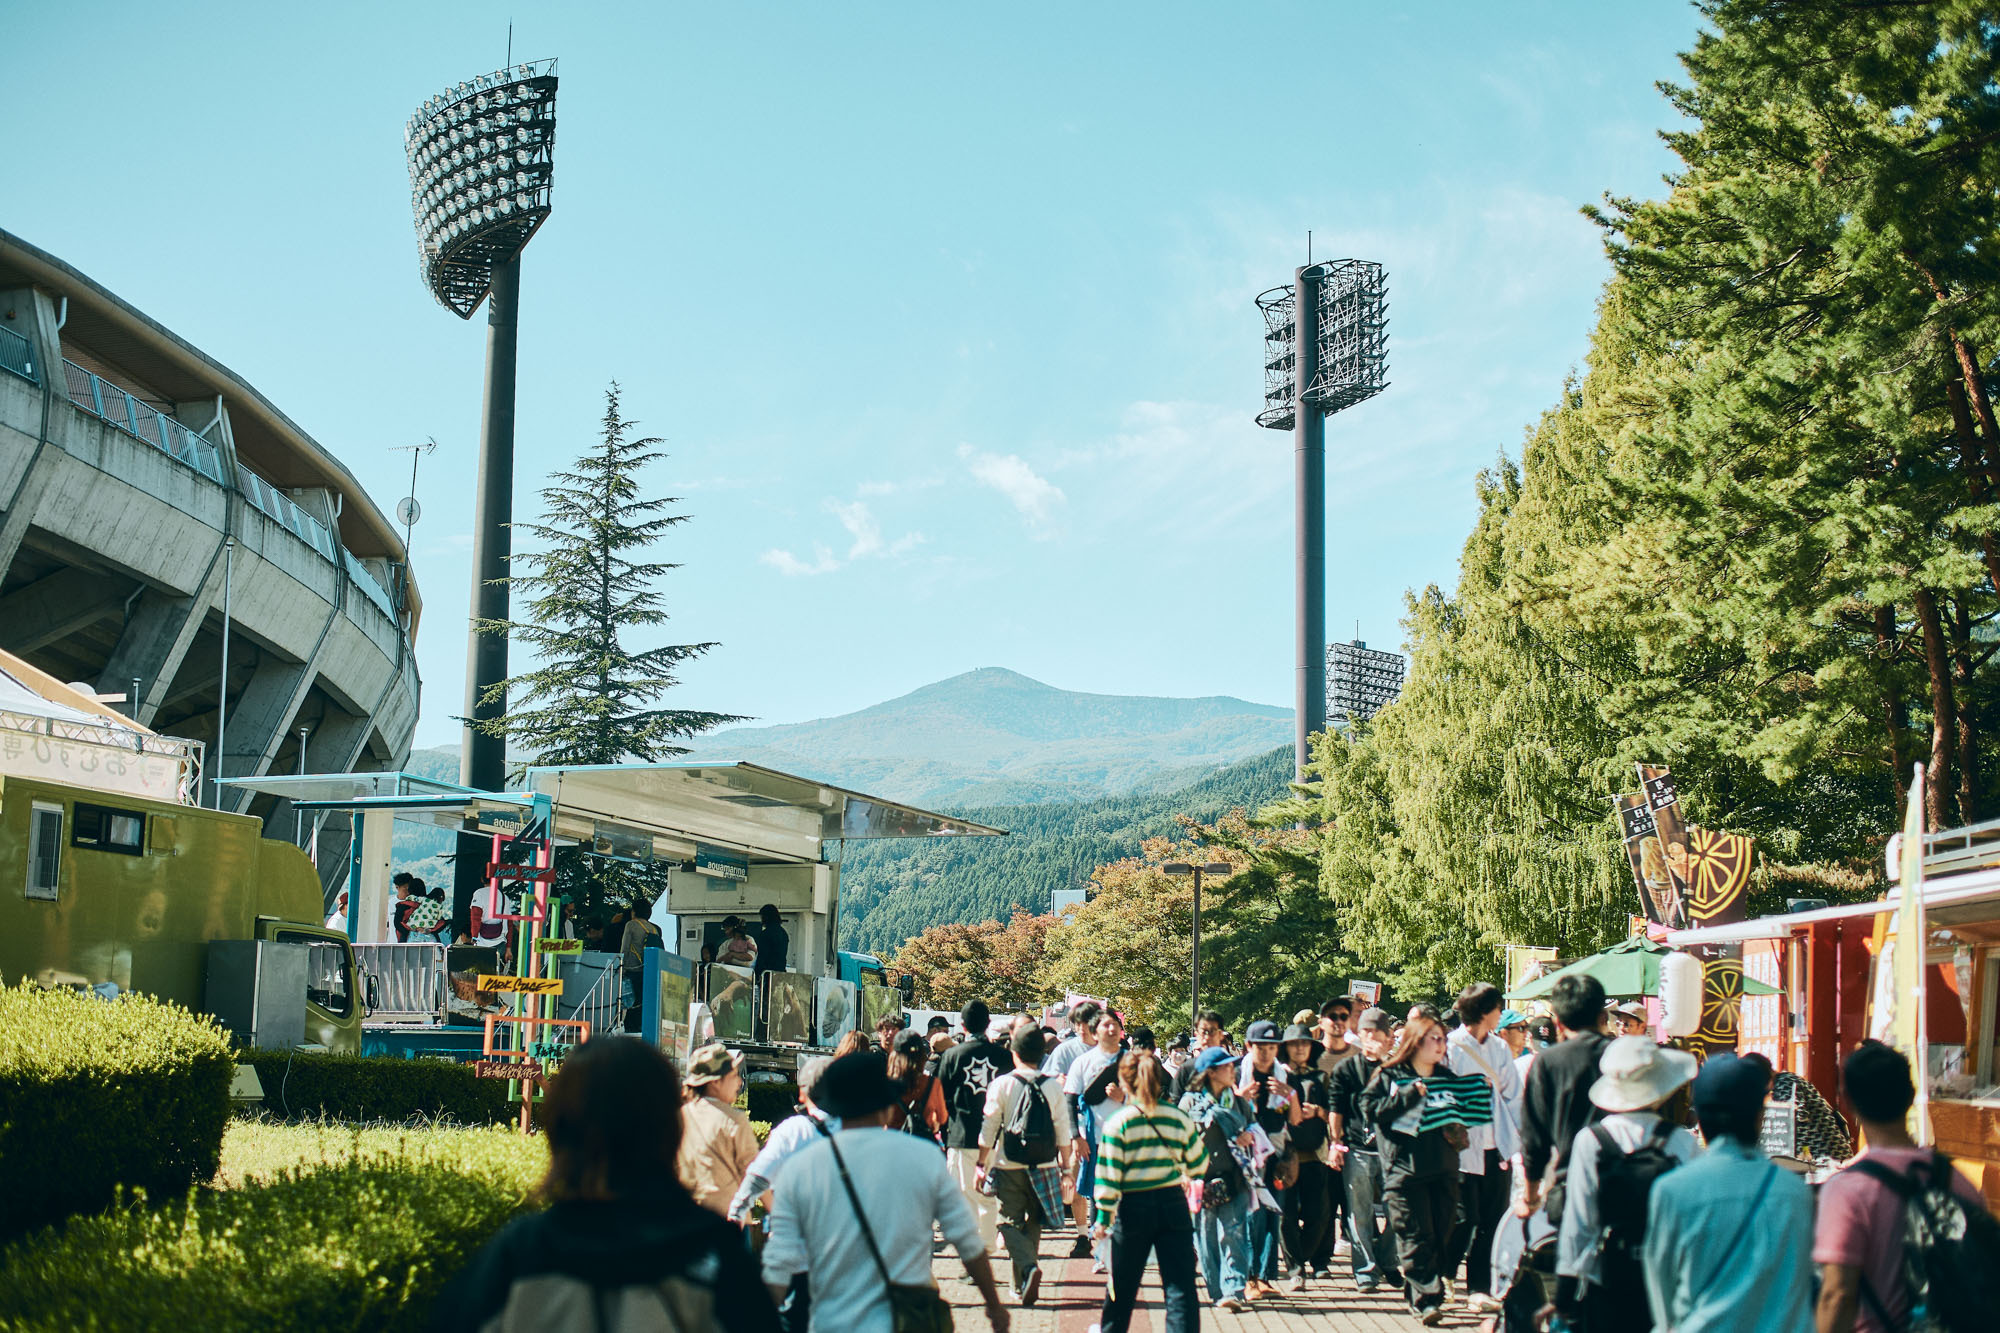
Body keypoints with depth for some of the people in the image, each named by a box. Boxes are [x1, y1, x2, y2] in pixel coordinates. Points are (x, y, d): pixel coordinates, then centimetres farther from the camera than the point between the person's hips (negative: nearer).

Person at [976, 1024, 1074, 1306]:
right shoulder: (1053, 1086, 0)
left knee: (1010, 1221, 5)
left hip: (1008, 1166, -2)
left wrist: (981, 1164, 4)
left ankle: (1028, 1267, -21)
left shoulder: (1001, 1084, -6)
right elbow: (1063, 1133, 3)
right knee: (1032, 1222, 15)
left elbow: (989, 1129, -4)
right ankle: (1022, 1286, 18)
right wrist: (1065, 1168, 11)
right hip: (1043, 1166, 2)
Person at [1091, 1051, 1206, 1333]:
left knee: (1122, 1285, 17)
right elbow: (1198, 1164, 10)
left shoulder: (1117, 1122, -8)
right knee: (1181, 1286, 1)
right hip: (1173, 1204, 1)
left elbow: (1109, 1174, -9)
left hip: (1133, 1207, -1)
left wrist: (1104, 1215, -3)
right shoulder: (1179, 1119, 0)